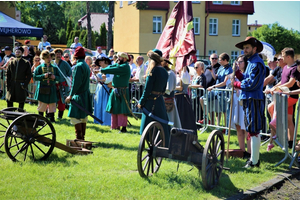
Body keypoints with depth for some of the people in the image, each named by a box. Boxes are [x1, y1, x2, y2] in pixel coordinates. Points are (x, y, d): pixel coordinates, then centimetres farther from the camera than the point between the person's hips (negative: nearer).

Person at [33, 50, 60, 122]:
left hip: (52, 89, 2)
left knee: (52, 104, 1)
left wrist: (54, 77, -11)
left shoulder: (54, 68, 10)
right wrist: (43, 76, -16)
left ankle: (52, 118, 9)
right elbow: (35, 77, -3)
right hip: (42, 89, -2)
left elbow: (58, 78, 12)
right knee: (42, 105, 2)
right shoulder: (40, 67, 2)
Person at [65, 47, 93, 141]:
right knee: (83, 117, 13)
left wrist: (70, 95, -15)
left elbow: (76, 83, -19)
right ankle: (82, 137, 19)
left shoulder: (78, 66, -16)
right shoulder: (86, 65, 12)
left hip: (79, 96, -9)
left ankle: (79, 137, -5)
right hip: (86, 94, 9)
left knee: (75, 117, -5)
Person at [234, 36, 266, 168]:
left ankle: (254, 162, -3)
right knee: (253, 131, 15)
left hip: (253, 101, -10)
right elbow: (245, 78, 17)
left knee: (253, 132, -7)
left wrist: (236, 84, -7)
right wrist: (237, 71, 3)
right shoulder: (251, 62, 17)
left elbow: (251, 84, -20)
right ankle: (255, 158, 23)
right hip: (248, 100, 10)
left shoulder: (257, 64, -15)